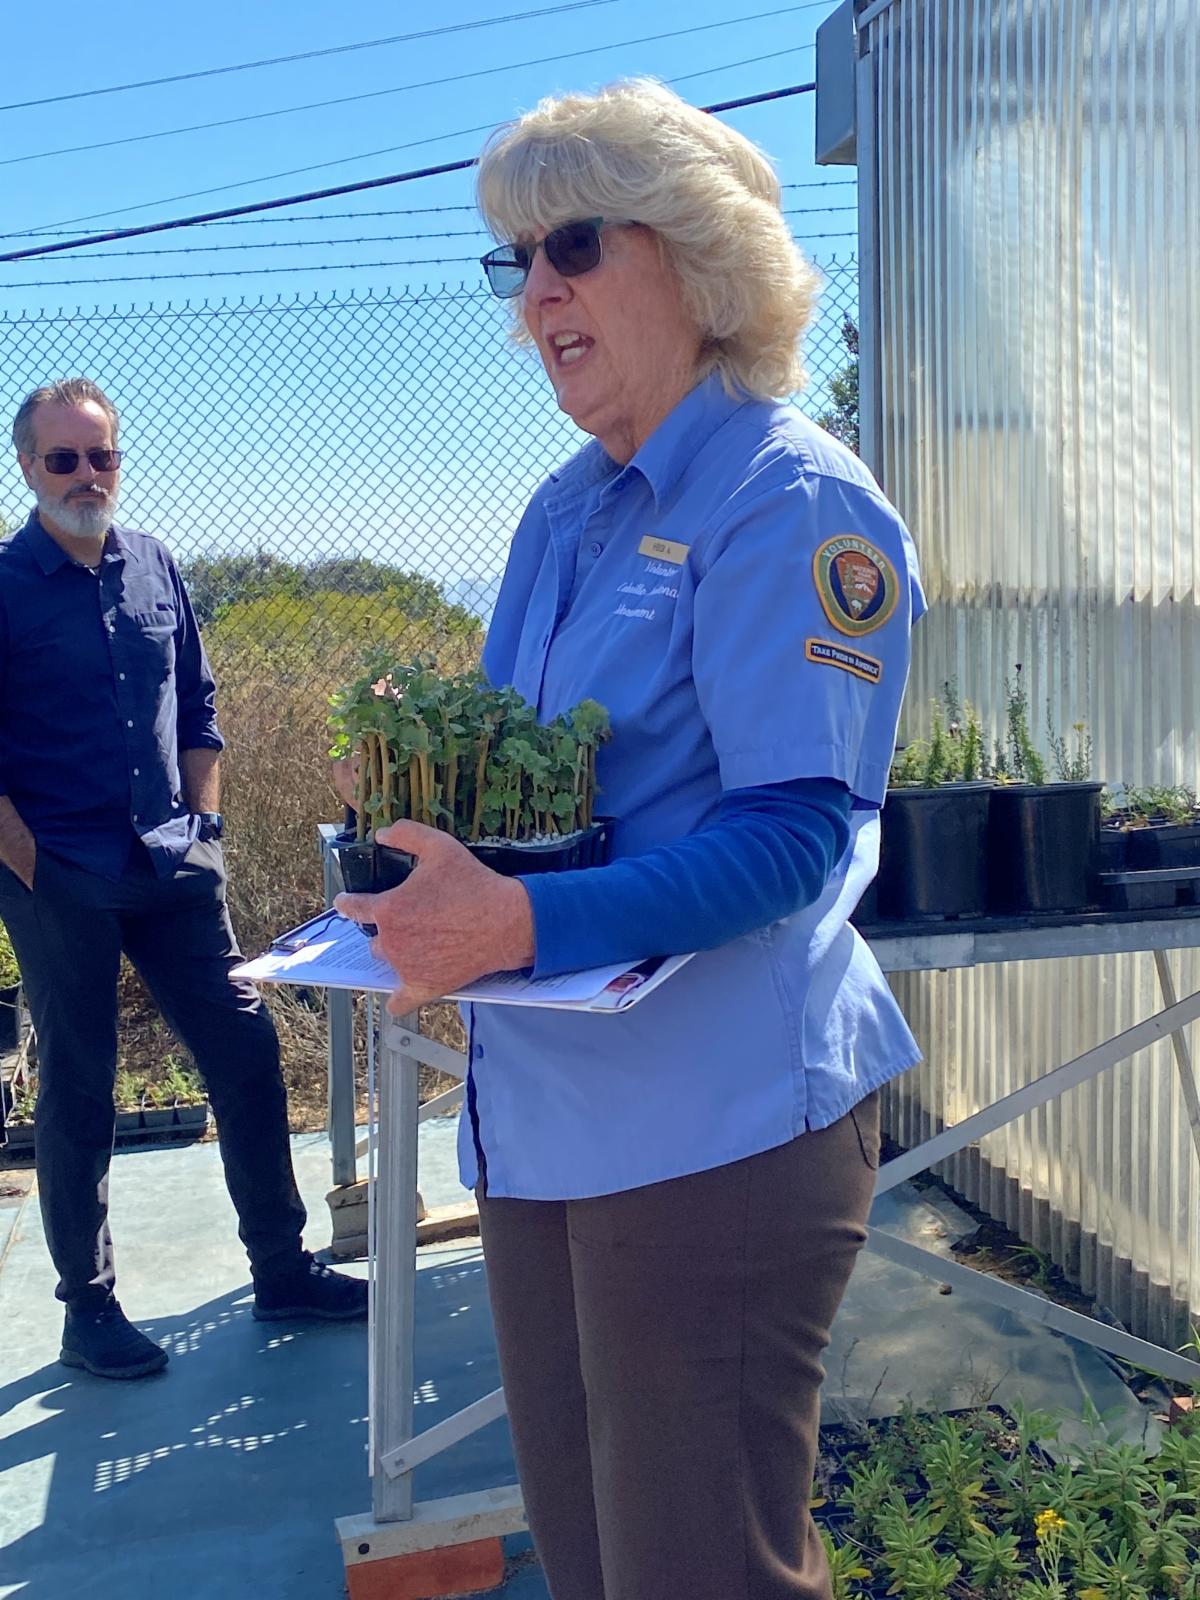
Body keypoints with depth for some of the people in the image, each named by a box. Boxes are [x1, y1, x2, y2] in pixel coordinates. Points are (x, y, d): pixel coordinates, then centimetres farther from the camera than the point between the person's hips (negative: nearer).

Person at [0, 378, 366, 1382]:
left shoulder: (153, 567, 8)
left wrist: (202, 823, 8)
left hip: (176, 868, 5)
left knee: (247, 1051, 6)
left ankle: (282, 1267, 22)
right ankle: (89, 1307, 22)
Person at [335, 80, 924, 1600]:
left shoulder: (792, 501, -11)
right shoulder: (564, 512, 14)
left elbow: (796, 832, -20)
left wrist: (526, 924, -30)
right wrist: (426, 869, -1)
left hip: (713, 1117, -8)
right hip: (542, 1108, 8)